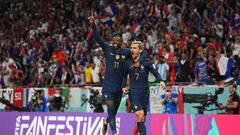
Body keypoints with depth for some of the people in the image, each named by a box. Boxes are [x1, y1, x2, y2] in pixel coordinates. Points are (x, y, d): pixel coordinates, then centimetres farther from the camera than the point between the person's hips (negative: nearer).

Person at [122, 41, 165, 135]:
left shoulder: (146, 61, -2)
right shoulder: (128, 63, 2)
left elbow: (155, 72, -3)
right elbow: (124, 75, 17)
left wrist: (160, 81, -20)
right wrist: (123, 86, 7)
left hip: (145, 92, 1)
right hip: (134, 93, -1)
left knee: (143, 118, 8)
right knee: (140, 115, -19)